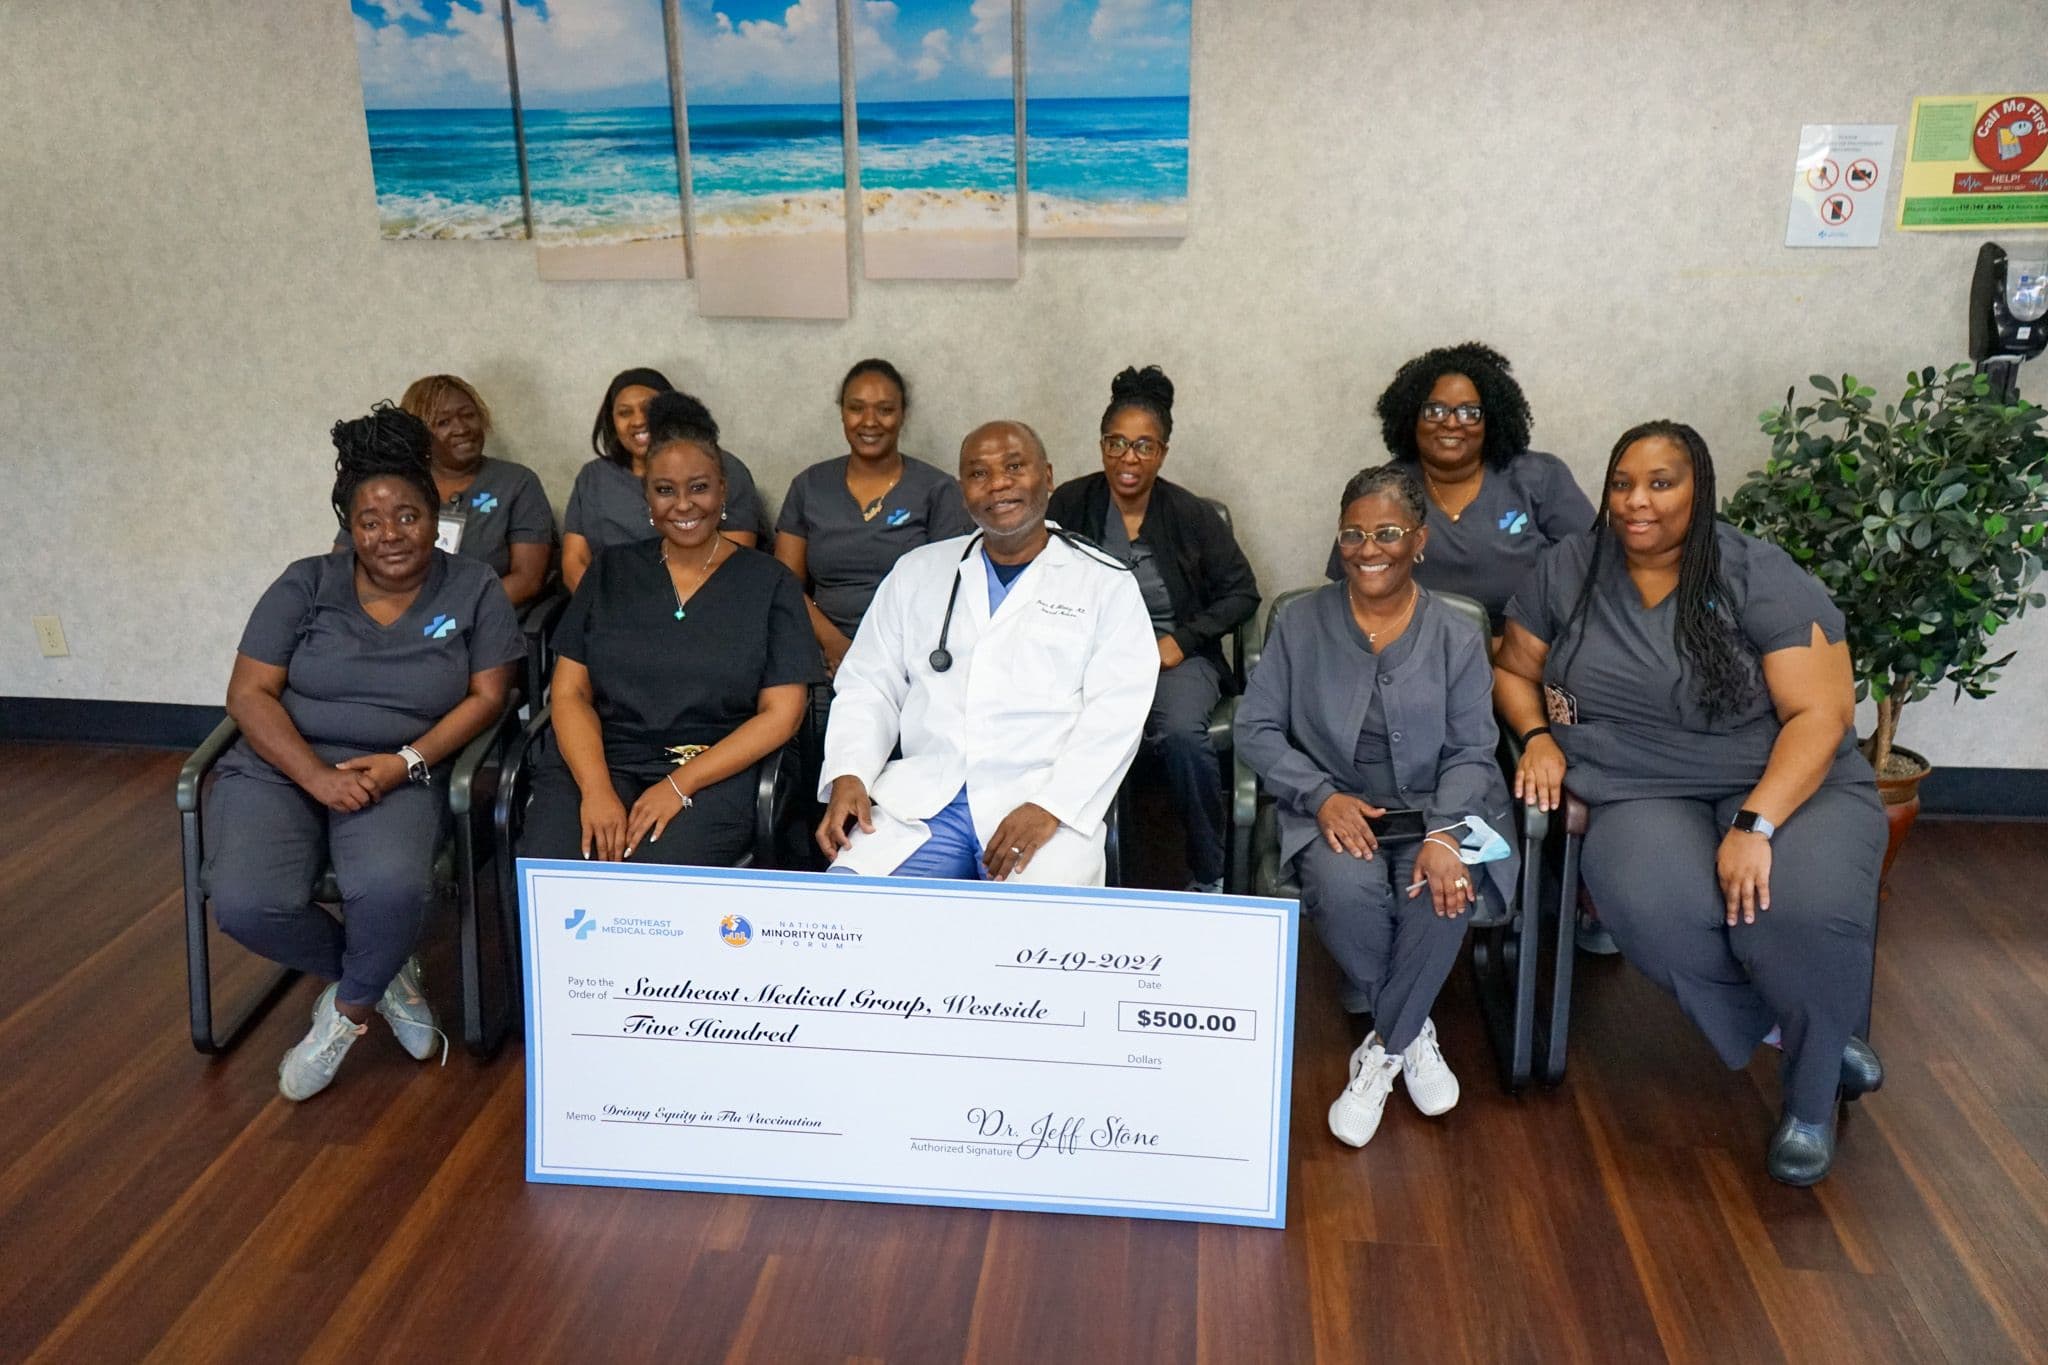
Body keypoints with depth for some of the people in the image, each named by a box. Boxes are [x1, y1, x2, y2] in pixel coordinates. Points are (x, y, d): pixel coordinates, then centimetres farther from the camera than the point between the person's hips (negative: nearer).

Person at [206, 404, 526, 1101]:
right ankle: (384, 975, 3)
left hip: (401, 775, -1)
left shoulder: (472, 588, 3)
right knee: (246, 904, -27)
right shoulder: (306, 586, 4)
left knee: (393, 887, -34)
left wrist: (405, 763, -15)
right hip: (282, 766, 2)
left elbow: (487, 696, -1)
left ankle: (348, 1007, 0)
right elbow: (250, 692, -1)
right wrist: (319, 778, -16)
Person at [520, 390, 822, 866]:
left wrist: (680, 786, -13)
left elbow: (781, 713, -2)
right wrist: (597, 789, -11)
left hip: (713, 773, -2)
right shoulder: (610, 571, 13)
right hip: (598, 759, 2)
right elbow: (570, 693, 8)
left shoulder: (769, 583, 5)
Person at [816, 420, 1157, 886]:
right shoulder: (916, 571, 18)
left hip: (1043, 800, -2)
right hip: (918, 800, 3)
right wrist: (848, 775, -2)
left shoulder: (1107, 584, 7)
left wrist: (1050, 808, -15)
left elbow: (1115, 712, -3)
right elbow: (869, 686, 17)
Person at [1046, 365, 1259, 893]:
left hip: (1174, 655, 0)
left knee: (1181, 735, -34)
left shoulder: (1192, 516, 0)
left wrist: (1182, 641, -5)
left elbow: (1241, 593, 7)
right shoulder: (1070, 504, 2)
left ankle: (1208, 877, -12)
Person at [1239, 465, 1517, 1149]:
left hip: (1432, 809, 1)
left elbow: (1470, 751, -1)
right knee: (1346, 887, -34)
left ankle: (1381, 1050, -6)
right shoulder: (1301, 623, 3)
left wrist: (1444, 834, -20)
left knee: (1443, 895, -32)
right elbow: (1257, 728, 1)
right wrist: (1321, 795, -15)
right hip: (1335, 810, 0)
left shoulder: (1457, 637, 3)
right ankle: (1410, 1032, -3)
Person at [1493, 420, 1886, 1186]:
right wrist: (1537, 736, -4)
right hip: (1642, 793, 2)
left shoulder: (1760, 578, -6)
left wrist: (1754, 825, -24)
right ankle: (1800, 1028, -2)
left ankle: (1810, 1100, -1)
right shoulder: (1568, 571, 4)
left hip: (1786, 783, -1)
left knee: (1805, 912, -34)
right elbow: (1513, 671, 18)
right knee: (1652, 908, -34)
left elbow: (1820, 714, -12)